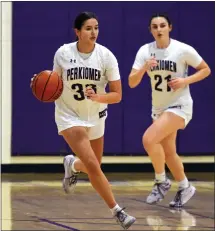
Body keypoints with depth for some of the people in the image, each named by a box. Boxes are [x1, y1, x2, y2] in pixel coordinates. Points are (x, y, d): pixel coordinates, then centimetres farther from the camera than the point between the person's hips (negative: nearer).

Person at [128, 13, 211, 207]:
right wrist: (144, 68, -29)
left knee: (149, 139, -24)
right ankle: (185, 188, 36)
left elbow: (206, 70, -5)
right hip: (158, 108, 6)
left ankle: (161, 182, -4)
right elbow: (132, 83, -10)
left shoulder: (183, 50, -16)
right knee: (168, 152, 15)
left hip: (179, 106, -6)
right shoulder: (145, 51, -6)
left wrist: (185, 81, -20)